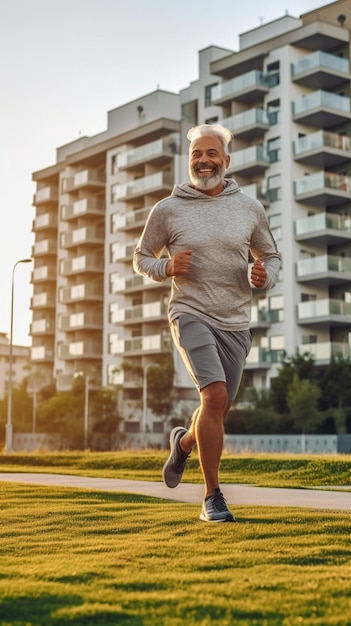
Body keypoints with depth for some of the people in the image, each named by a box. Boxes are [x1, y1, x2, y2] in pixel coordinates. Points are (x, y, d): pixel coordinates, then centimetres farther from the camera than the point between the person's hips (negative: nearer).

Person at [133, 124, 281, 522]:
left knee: (218, 408, 12)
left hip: (236, 323, 4)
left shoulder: (249, 208, 4)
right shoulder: (167, 209, -1)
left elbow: (271, 256, 15)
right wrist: (167, 268, -12)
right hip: (191, 315, -3)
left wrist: (265, 277, -8)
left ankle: (184, 441, 47)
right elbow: (141, 257, 10)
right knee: (215, 396, -21)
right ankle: (212, 498, -8)